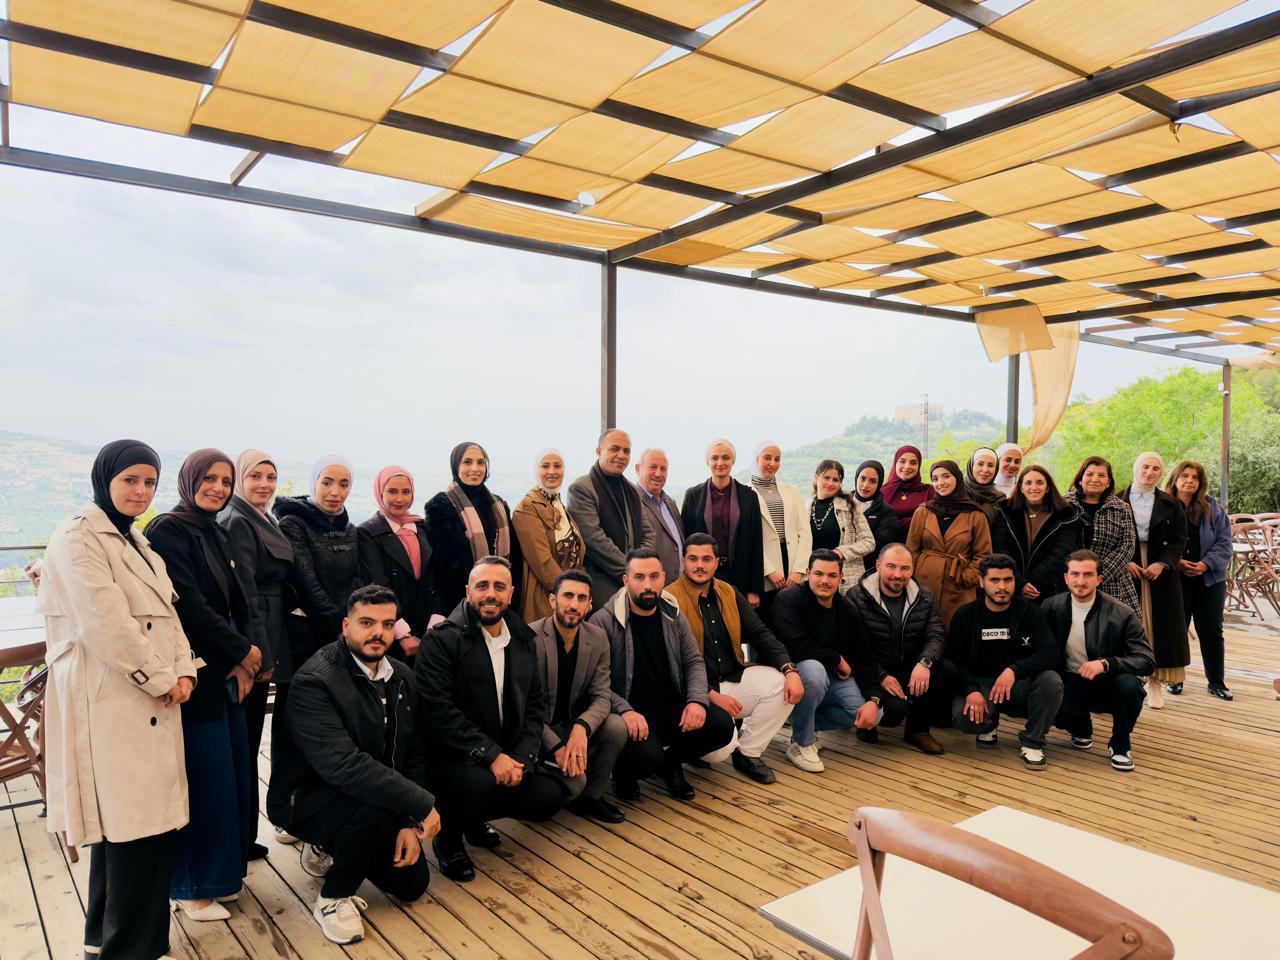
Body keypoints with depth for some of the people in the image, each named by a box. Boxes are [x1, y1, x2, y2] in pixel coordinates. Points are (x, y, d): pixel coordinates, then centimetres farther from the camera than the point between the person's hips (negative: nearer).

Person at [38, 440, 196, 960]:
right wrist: (161, 679, -12)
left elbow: (166, 612, 14)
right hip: (109, 702, -9)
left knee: (151, 820, 15)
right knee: (133, 827, -4)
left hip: (153, 701, 9)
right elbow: (105, 624, -18)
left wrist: (182, 670, 0)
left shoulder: (136, 540, 17)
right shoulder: (78, 537, -11)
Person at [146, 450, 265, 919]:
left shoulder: (219, 535, 13)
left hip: (229, 672, 8)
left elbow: (243, 600, 8)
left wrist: (249, 655, -7)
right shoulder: (167, 531, -11)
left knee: (235, 770, 12)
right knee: (204, 778, 0)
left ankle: (224, 866, 28)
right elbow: (188, 604, -19)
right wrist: (241, 652, -11)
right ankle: (192, 886, 16)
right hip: (195, 673, -8)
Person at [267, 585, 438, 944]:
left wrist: (410, 823, -11)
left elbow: (414, 753, 2)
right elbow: (341, 763, -35)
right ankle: (332, 898, -7)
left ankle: (333, 850, 28)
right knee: (376, 808, -35)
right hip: (307, 797, -7)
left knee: (412, 882, 5)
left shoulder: (402, 677, -1)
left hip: (375, 795, 7)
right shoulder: (314, 680, -25)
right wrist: (422, 804, -35)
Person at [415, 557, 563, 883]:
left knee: (549, 797, -12)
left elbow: (535, 703, 7)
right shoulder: (441, 639, -13)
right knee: (478, 783, -34)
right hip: (451, 755, -6)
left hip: (506, 754, 6)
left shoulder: (523, 638, 7)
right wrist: (490, 754, -26)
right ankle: (448, 838, 1)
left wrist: (522, 757, -10)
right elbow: (436, 710, -21)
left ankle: (476, 818, 18)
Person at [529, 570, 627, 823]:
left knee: (617, 727, -23)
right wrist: (557, 747, -26)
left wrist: (582, 727, -29)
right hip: (538, 729, -5)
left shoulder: (598, 638, -3)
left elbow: (602, 696, -7)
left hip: (574, 724, 5)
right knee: (574, 780, -28)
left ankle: (590, 797, 2)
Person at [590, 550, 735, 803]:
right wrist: (623, 710, -27)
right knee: (647, 757, -32)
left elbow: (694, 662, 9)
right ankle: (624, 771, 8)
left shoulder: (673, 616, 6)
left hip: (674, 707, 5)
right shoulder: (604, 621, -11)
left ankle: (670, 762, 13)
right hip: (632, 714, -5)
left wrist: (697, 700, -10)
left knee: (721, 725, -17)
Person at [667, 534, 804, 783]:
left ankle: (748, 753, 5)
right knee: (722, 746, -28)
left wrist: (789, 669, -10)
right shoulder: (671, 599, -14)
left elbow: (760, 634, 6)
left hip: (734, 677, 7)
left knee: (783, 685, -15)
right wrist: (711, 695, -22)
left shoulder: (729, 593, 8)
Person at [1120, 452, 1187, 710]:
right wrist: (1125, 562, -12)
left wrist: (1162, 564, -11)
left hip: (1161, 571, 1)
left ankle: (1155, 682, 8)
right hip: (1125, 570, -1)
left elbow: (1180, 540, 2)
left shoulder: (1171, 504, 6)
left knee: (1159, 624, 2)